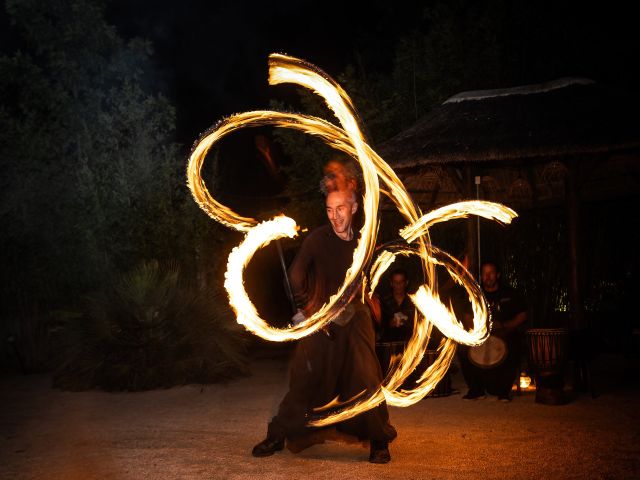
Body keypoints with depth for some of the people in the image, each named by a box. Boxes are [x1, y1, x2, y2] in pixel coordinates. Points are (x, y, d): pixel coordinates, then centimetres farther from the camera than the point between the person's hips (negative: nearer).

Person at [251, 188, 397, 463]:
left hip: (354, 319, 2)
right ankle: (277, 437, 17)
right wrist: (307, 308, -8)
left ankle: (379, 442, 14)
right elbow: (295, 276, -11)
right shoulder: (317, 239, -9)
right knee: (304, 380, 2)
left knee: (366, 380, -2)